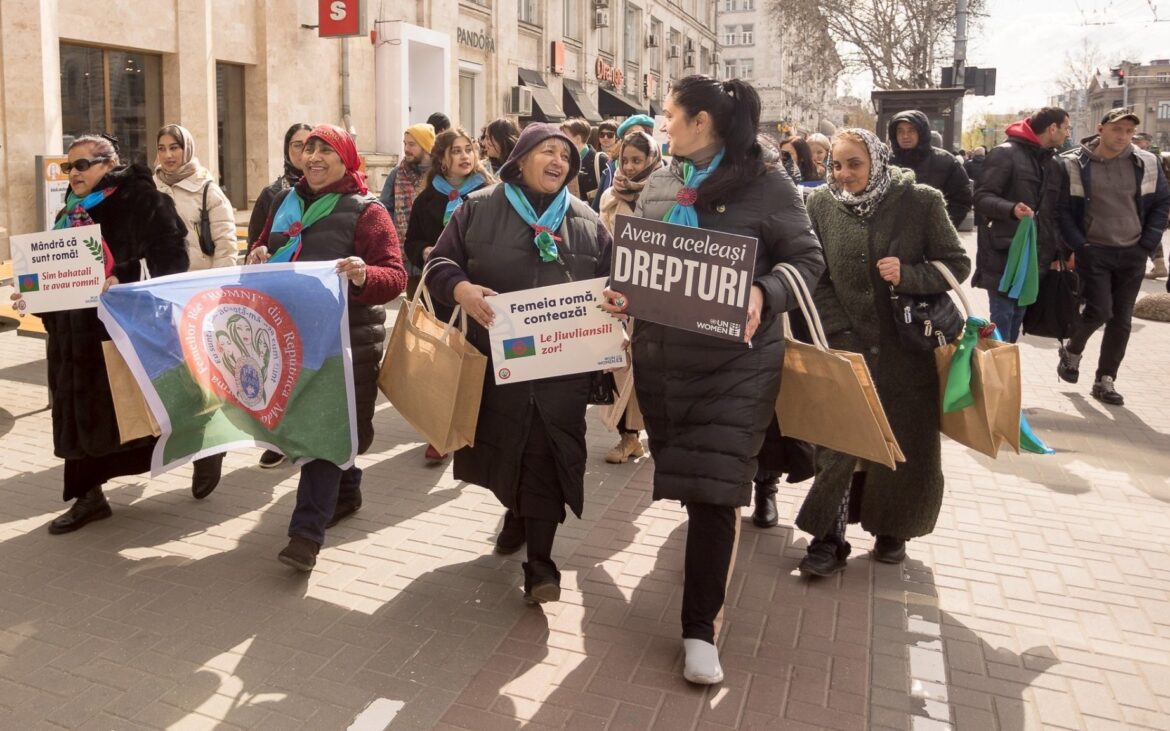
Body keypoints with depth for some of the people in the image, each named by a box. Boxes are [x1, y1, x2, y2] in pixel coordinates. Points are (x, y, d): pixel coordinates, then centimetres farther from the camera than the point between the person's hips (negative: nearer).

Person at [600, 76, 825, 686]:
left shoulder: (766, 186, -7)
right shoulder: (658, 186, 8)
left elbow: (807, 259, -6)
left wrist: (765, 295, -24)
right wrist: (623, 293, -5)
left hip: (735, 359, -5)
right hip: (662, 354, 5)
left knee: (713, 488, -5)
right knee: (683, 477, 15)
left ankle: (700, 628, 6)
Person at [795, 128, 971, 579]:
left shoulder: (921, 202, -6)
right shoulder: (821, 205, 0)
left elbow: (957, 265, -1)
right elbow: (815, 276, 1)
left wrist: (907, 276, -19)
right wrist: (839, 333, -8)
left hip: (907, 346, 0)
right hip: (847, 347, 1)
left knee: (904, 445, 8)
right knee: (838, 443, -5)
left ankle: (892, 529, 31)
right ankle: (829, 539, 8)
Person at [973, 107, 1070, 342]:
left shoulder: (1048, 160, 16)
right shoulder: (1006, 153, -10)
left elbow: (1049, 210, 22)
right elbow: (981, 197, -16)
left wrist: (1056, 251, 15)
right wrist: (1011, 209, -34)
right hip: (1004, 256, -8)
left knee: (1015, 324, 12)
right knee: (1001, 323, -9)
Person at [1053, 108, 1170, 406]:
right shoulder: (1074, 164, -5)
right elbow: (1061, 209, -4)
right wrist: (1078, 245, -11)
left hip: (1132, 254, 3)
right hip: (1093, 251, -3)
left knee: (1122, 320, 4)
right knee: (1099, 311, -13)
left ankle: (1105, 380, 15)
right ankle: (1071, 351, 17)